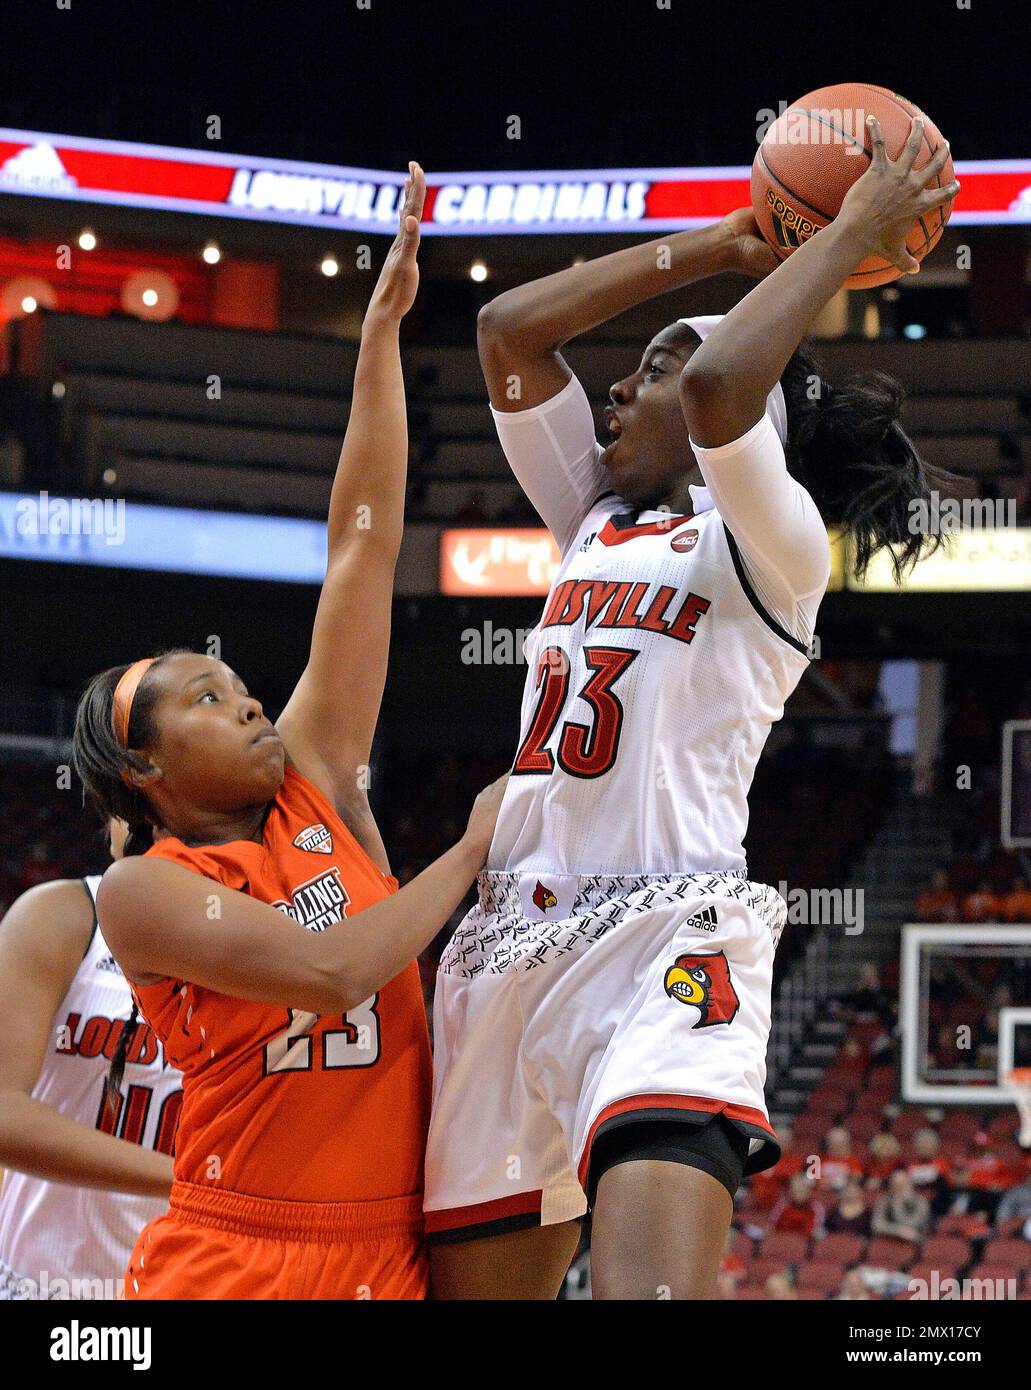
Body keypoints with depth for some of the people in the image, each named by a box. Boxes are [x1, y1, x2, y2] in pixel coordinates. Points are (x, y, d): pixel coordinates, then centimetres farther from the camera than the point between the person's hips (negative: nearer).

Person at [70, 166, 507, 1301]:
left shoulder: (318, 783, 7)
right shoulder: (143, 889, -7)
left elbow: (363, 545, 4)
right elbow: (329, 970, -22)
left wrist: (382, 328, 2)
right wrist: (476, 844, -10)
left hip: (392, 1257, 5)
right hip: (235, 1263, -5)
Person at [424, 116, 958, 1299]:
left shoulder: (772, 546, 0)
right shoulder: (597, 519, 22)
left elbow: (721, 383, -20)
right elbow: (510, 329, 16)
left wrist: (850, 235, -9)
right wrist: (728, 245, 17)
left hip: (663, 941, -8)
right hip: (509, 941, 8)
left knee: (652, 1281, -30)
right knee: (471, 1282, 6)